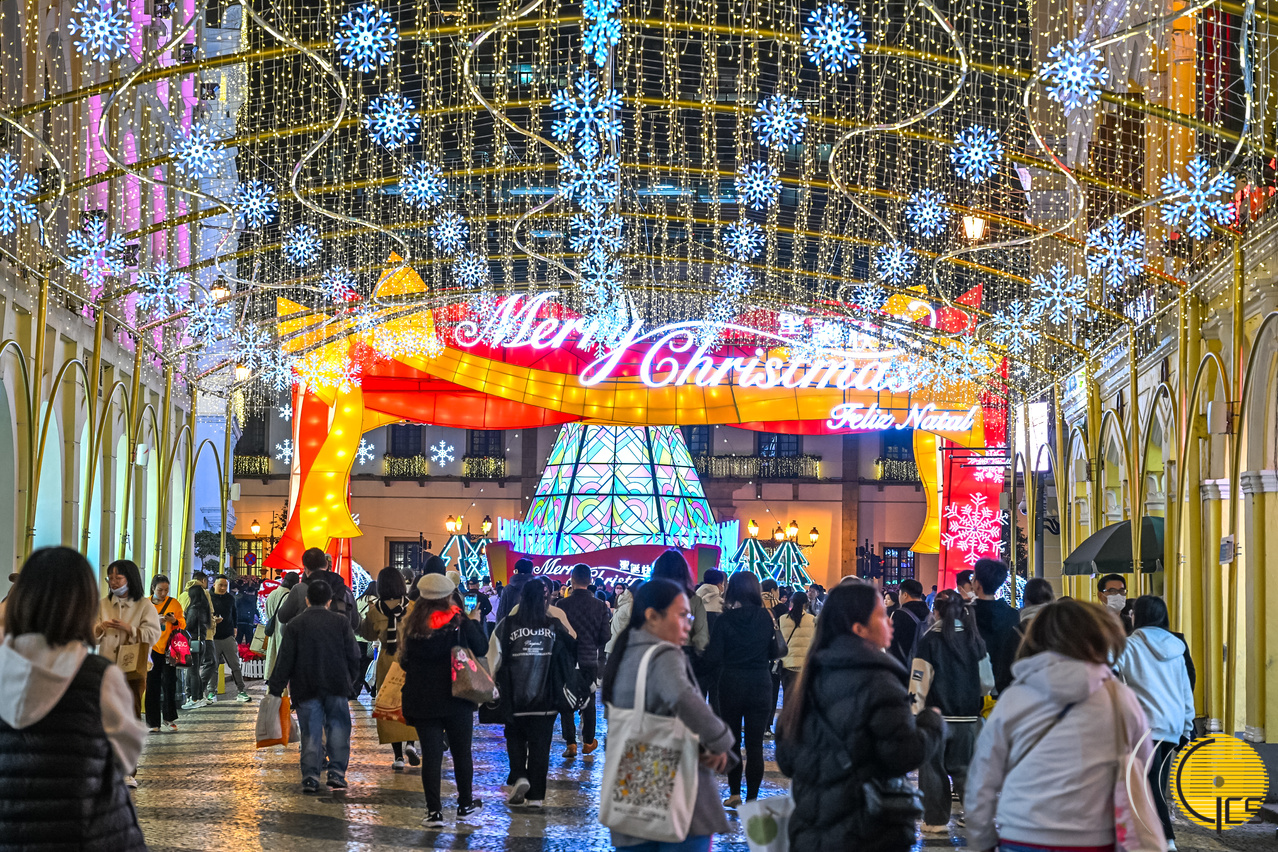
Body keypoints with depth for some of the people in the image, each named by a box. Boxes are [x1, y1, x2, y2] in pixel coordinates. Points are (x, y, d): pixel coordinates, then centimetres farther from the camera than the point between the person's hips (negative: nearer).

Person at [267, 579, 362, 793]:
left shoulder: (295, 625, -1)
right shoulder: (341, 622, 2)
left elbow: (285, 659, -1)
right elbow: (353, 655, 5)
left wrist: (276, 687, 5)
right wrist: (351, 681, 18)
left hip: (306, 689, 0)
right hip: (336, 686, 0)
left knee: (311, 734, 2)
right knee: (338, 729, 7)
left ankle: (310, 778, -2)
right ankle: (336, 775, 0)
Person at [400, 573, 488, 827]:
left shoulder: (413, 627, -5)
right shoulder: (460, 623, -11)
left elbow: (405, 662, 4)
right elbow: (481, 648, -1)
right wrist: (475, 622, 13)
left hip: (422, 701, 1)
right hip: (457, 700, -1)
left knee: (431, 754, 4)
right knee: (461, 751, 15)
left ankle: (434, 811, 1)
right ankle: (465, 804, 26)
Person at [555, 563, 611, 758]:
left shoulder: (563, 605, -12)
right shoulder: (600, 606, -6)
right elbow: (606, 636, -5)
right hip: (590, 660, 2)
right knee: (588, 700, 16)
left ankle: (571, 743, -1)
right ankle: (588, 742, 23)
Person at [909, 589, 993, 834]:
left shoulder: (931, 638, -8)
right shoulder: (973, 638, 2)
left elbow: (919, 679, -11)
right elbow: (987, 681, 8)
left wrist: (915, 713, -5)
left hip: (937, 714, -3)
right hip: (967, 717, 4)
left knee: (933, 768, 7)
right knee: (964, 768, 13)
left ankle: (936, 822, 11)